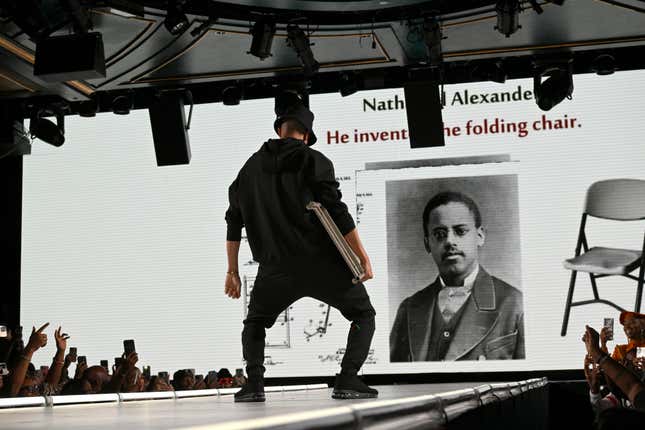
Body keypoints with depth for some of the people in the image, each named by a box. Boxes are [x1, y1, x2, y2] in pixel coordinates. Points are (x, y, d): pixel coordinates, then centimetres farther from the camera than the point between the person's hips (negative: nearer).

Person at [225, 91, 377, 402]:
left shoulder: (252, 166, 13)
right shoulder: (313, 161, -1)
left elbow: (234, 223, 15)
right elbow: (338, 215, -10)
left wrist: (232, 272, 22)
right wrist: (363, 258, -4)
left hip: (276, 269, 3)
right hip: (323, 264, -3)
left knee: (254, 324, 26)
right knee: (363, 316, 14)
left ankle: (254, 384, 7)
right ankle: (347, 381, -4)